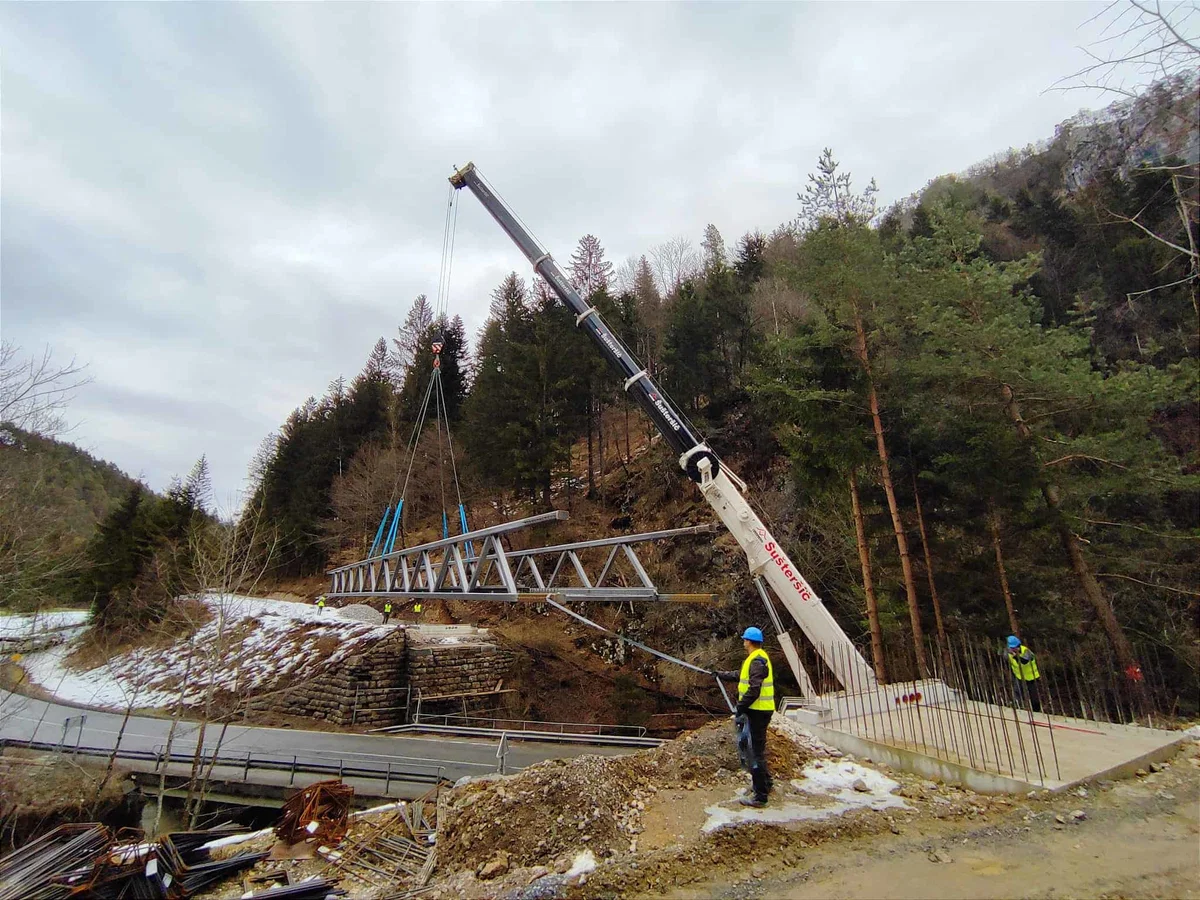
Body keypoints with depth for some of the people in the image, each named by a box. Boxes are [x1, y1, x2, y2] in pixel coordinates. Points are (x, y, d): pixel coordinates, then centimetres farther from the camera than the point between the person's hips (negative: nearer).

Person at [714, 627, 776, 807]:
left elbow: (754, 689, -26)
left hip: (758, 711, -11)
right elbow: (739, 676, 27)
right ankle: (765, 783, 38)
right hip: (758, 710, 11)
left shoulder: (757, 660, -20)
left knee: (756, 751, -5)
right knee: (757, 748, 23)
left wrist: (740, 709, -23)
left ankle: (760, 796, 1)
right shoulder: (755, 658, 14)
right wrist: (721, 675, 35)